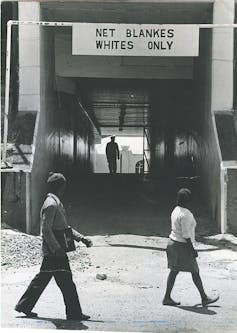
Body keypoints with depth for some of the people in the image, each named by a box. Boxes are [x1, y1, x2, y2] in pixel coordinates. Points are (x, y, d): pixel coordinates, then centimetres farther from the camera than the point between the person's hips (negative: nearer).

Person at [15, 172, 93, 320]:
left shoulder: (56, 202, 15)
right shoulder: (51, 204, -17)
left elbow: (65, 227, 21)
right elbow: (46, 230, -21)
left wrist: (82, 238, 15)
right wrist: (57, 248, -20)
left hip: (53, 251, 10)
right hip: (54, 252, -10)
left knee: (42, 278, 16)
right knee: (67, 283, -3)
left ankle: (24, 306, 24)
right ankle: (74, 313, 4)